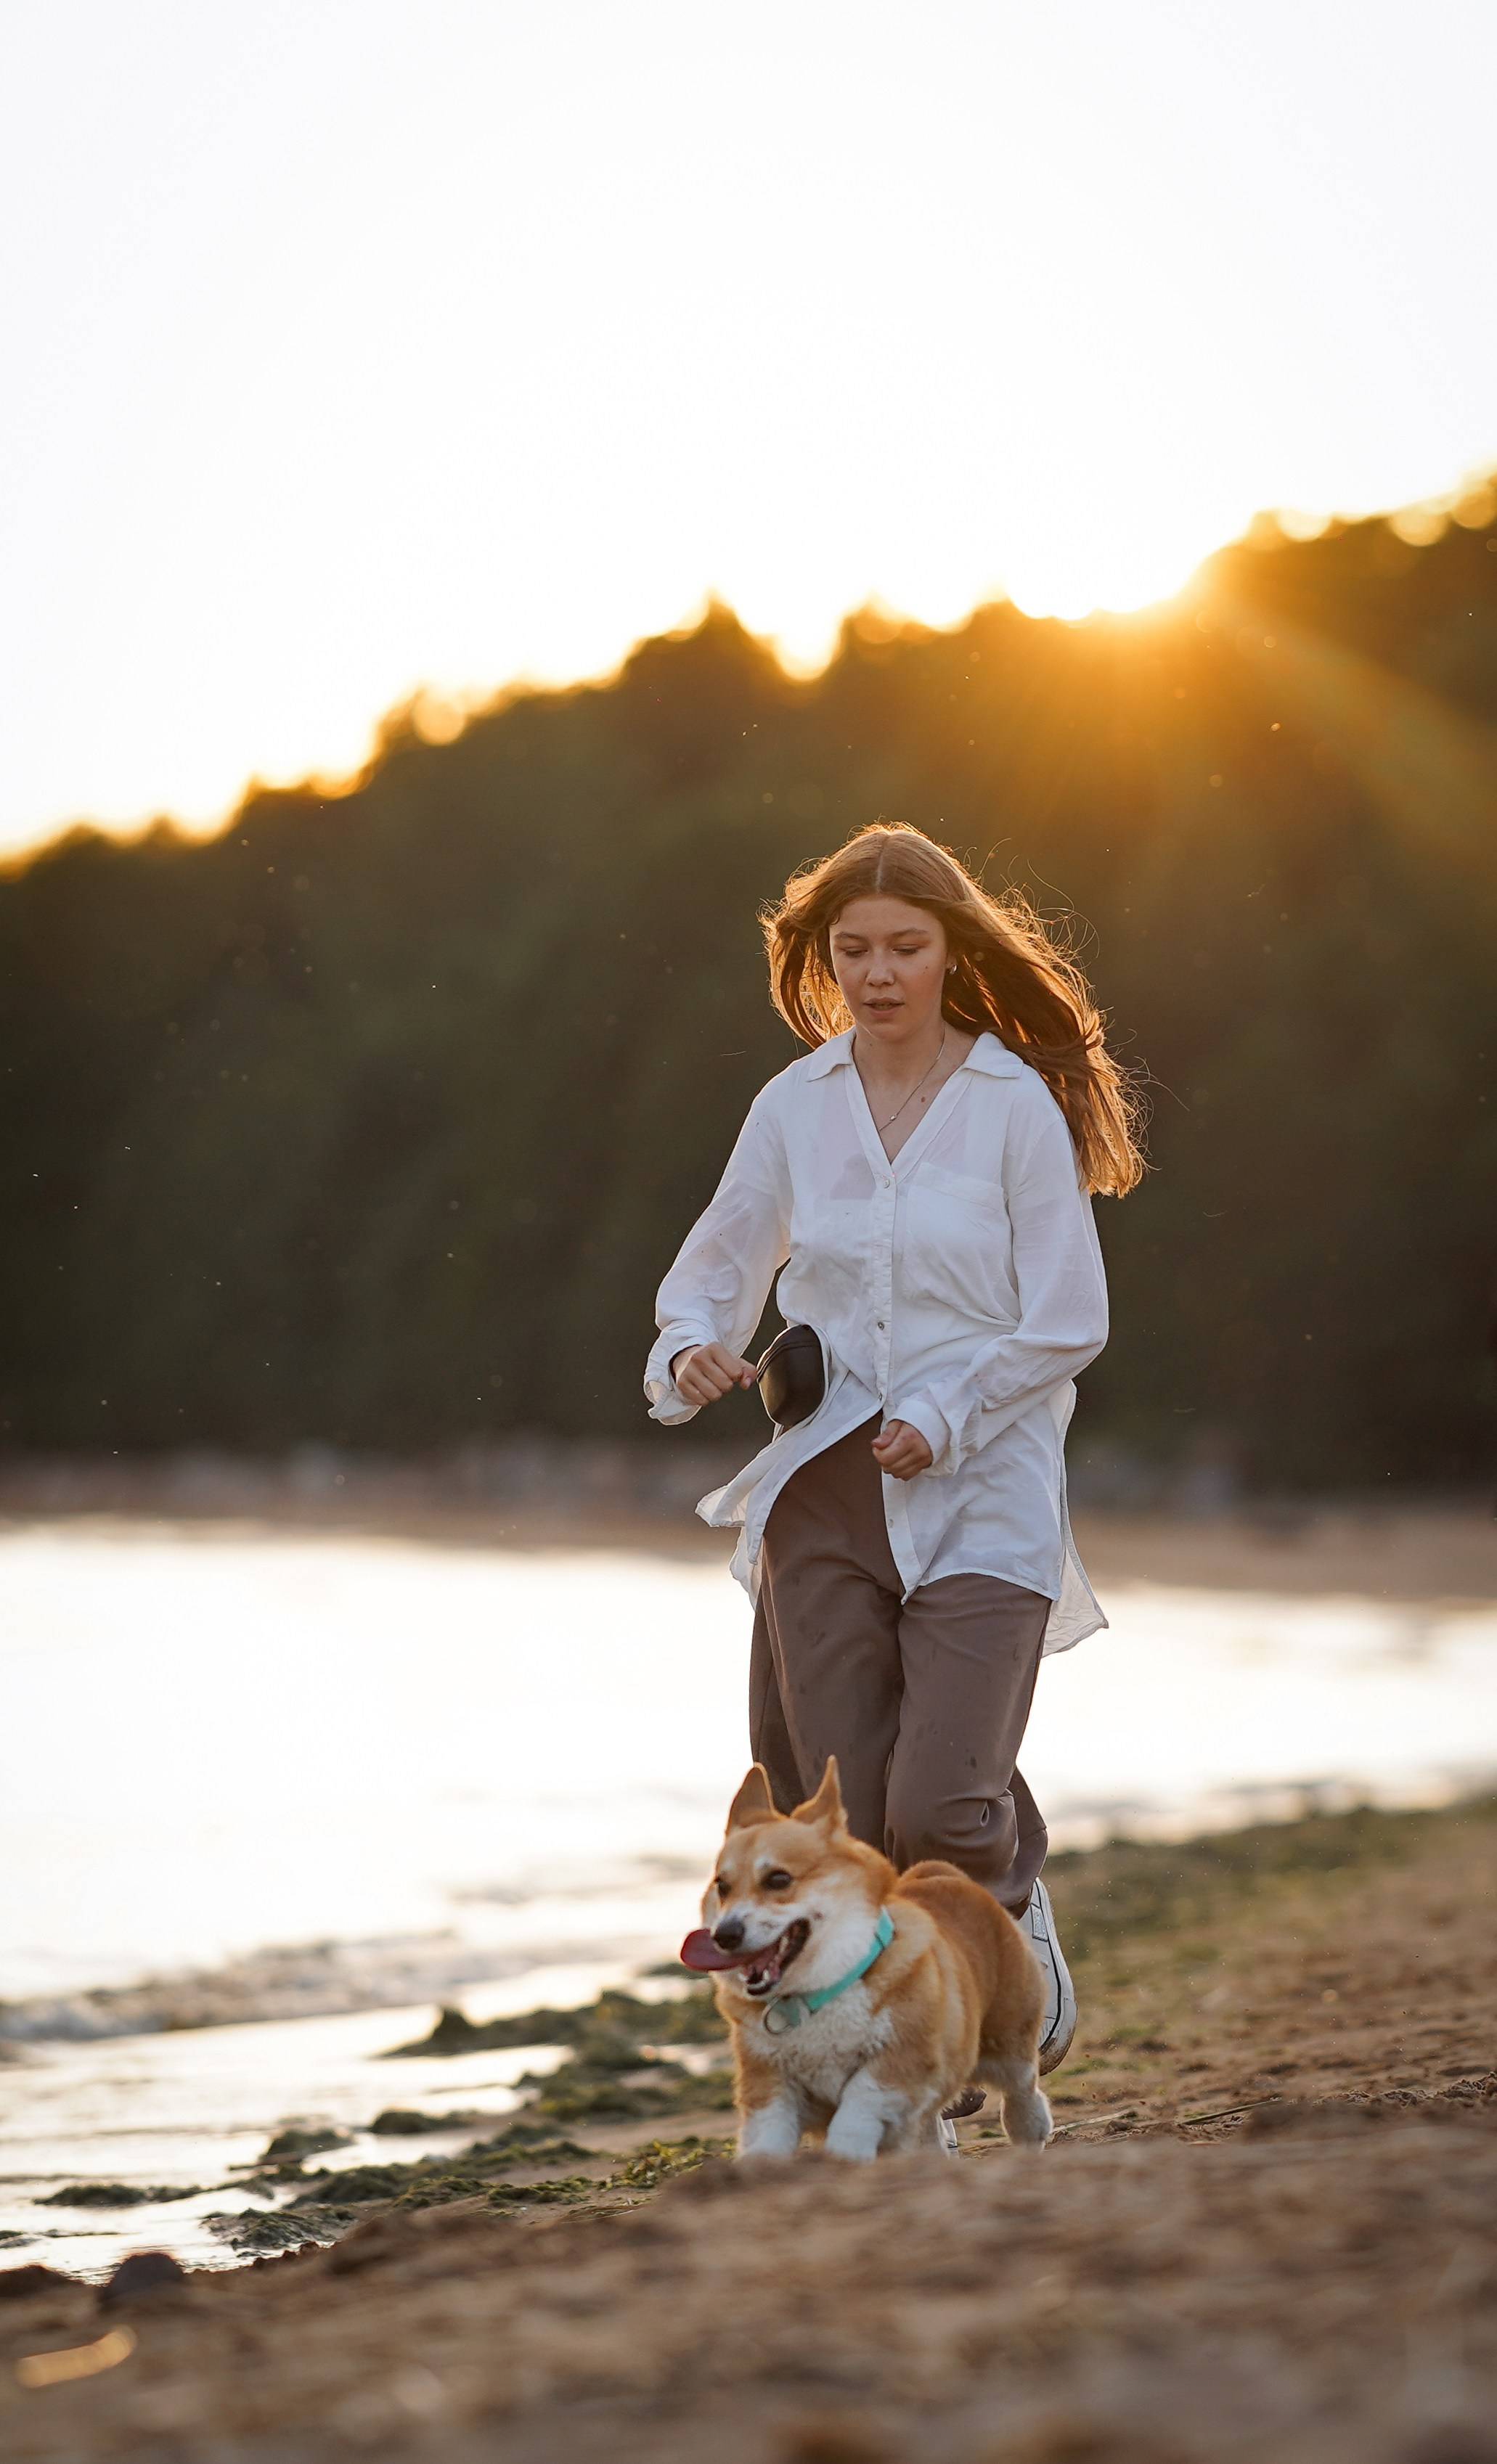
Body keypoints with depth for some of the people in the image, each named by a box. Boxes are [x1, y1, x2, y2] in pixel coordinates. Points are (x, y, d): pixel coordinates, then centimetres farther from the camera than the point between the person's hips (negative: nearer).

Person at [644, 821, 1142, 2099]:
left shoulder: (1018, 1107, -3)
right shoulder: (793, 1107, 6)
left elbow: (1068, 1324, -3)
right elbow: (716, 1268, 14)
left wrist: (944, 1418, -13)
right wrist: (694, 1350, -7)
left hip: (981, 1495, -3)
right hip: (826, 1497, 3)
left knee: (938, 1814, -14)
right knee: (842, 1823, -1)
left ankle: (1019, 1911, 21)